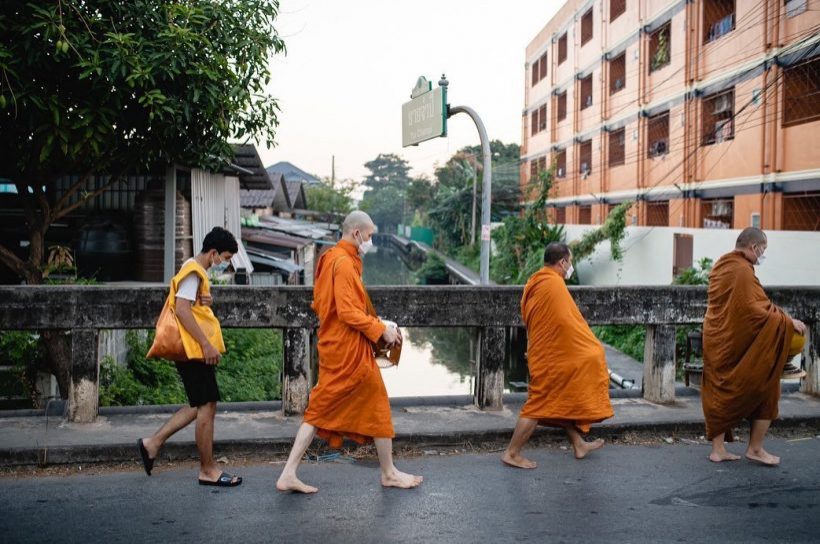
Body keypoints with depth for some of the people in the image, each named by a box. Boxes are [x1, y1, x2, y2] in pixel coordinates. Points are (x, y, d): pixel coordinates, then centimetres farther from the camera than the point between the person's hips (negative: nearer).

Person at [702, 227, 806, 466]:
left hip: (717, 341, 9)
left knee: (721, 393, 11)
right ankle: (755, 448, 13)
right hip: (737, 344, -9)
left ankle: (718, 448, 14)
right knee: (764, 390, 6)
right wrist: (788, 321, -13)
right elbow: (757, 308, -22)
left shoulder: (721, 265, 12)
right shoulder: (742, 270, -18)